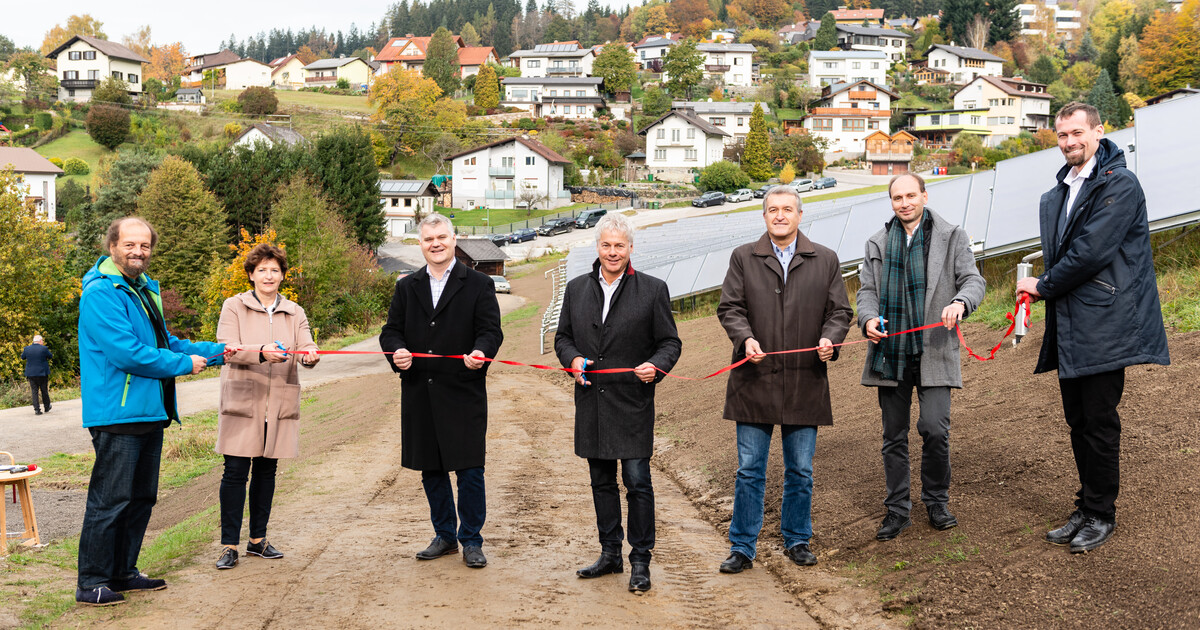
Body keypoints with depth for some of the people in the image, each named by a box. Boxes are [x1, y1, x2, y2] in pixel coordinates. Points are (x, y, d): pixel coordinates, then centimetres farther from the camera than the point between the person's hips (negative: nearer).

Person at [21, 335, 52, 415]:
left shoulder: (27, 348, -2)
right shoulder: (44, 348, -10)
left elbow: (22, 357, 13)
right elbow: (50, 356, 3)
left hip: (31, 374, 2)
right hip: (42, 373, -1)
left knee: (34, 391, 3)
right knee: (44, 390, 12)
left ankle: (37, 409, -3)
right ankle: (47, 407, 23)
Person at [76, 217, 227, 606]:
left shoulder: (145, 291, 17)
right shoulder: (101, 294, -13)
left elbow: (165, 342, 24)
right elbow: (126, 352, -21)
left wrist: (217, 352, 15)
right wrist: (184, 364, -12)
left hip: (149, 413, 10)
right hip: (117, 414, -10)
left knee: (141, 498, 15)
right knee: (110, 500, -5)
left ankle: (122, 572, 26)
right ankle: (91, 583, 4)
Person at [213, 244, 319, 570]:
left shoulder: (294, 312, 13)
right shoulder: (234, 307, 4)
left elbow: (306, 347, 0)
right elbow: (227, 348, -9)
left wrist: (310, 355, -25)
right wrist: (261, 352, -27)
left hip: (279, 403, 3)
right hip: (242, 400, -3)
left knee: (267, 470, 10)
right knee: (236, 471, -5)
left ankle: (258, 539, 21)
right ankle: (229, 545, 1)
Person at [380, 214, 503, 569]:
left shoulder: (479, 285, 3)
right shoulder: (407, 287, 13)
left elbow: (491, 330, -4)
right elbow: (391, 330, 10)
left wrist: (481, 352, -26)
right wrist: (396, 351, -12)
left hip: (464, 393, -4)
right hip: (419, 395, 4)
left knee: (469, 469, -3)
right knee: (431, 469, 12)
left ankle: (471, 540, 11)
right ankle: (445, 535, 27)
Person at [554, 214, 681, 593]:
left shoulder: (653, 290, -1)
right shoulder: (576, 289, 10)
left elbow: (670, 342, 1)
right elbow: (563, 337, 15)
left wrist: (656, 366, -19)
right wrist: (573, 359, -6)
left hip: (633, 403, -4)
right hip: (591, 402, 4)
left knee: (637, 482, -4)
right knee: (602, 481, 13)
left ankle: (640, 562, 8)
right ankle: (610, 554, 25)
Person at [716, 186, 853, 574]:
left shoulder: (825, 260, 8)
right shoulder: (743, 258, 7)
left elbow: (840, 310, 7)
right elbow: (729, 307, 2)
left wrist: (830, 339, -13)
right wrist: (745, 338, -17)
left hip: (805, 382, 1)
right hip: (754, 381, -1)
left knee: (800, 470, 10)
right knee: (750, 469, 3)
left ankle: (797, 540, 26)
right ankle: (742, 548, 13)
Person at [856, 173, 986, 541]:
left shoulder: (951, 237, 6)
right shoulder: (878, 244, 15)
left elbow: (973, 280, 0)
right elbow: (867, 290, 12)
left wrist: (960, 302, -23)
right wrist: (868, 319, -10)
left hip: (934, 351, -3)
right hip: (890, 352, 3)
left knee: (935, 429, -11)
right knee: (893, 435, 7)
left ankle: (937, 501, 12)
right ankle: (897, 510, 18)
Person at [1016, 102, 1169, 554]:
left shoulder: (1120, 185, -10)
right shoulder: (1056, 197, 17)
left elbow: (1092, 251, -17)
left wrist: (1042, 286, -6)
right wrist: (1045, 289, 4)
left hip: (1104, 326, -8)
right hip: (1069, 328, 8)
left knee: (1099, 421, -2)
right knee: (1078, 421, 12)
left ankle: (1101, 515, 10)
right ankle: (1086, 509, 23)